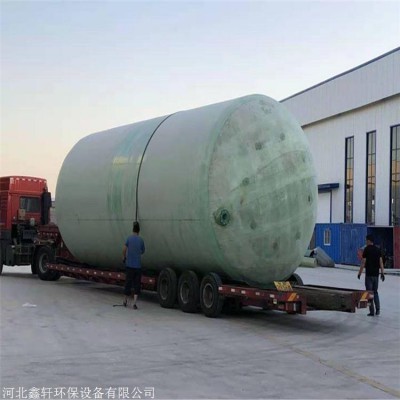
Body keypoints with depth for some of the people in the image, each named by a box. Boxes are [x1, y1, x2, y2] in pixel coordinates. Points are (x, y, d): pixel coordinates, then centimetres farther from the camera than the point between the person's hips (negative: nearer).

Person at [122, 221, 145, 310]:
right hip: (138, 265, 0)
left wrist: (124, 258, 6)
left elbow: (124, 249, -10)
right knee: (137, 284, 2)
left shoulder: (129, 238, -3)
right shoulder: (141, 240, 1)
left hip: (129, 265, 0)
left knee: (128, 282, 12)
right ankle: (134, 303, -8)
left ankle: (125, 301, 28)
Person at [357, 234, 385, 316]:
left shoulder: (366, 249, -9)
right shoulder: (378, 249, 6)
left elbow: (363, 263, -10)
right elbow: (381, 262, 4)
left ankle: (372, 312, 1)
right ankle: (378, 310, 8)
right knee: (375, 292, 17)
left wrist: (359, 273, -4)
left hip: (369, 275, -5)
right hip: (376, 275, 5)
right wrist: (382, 273, 8)